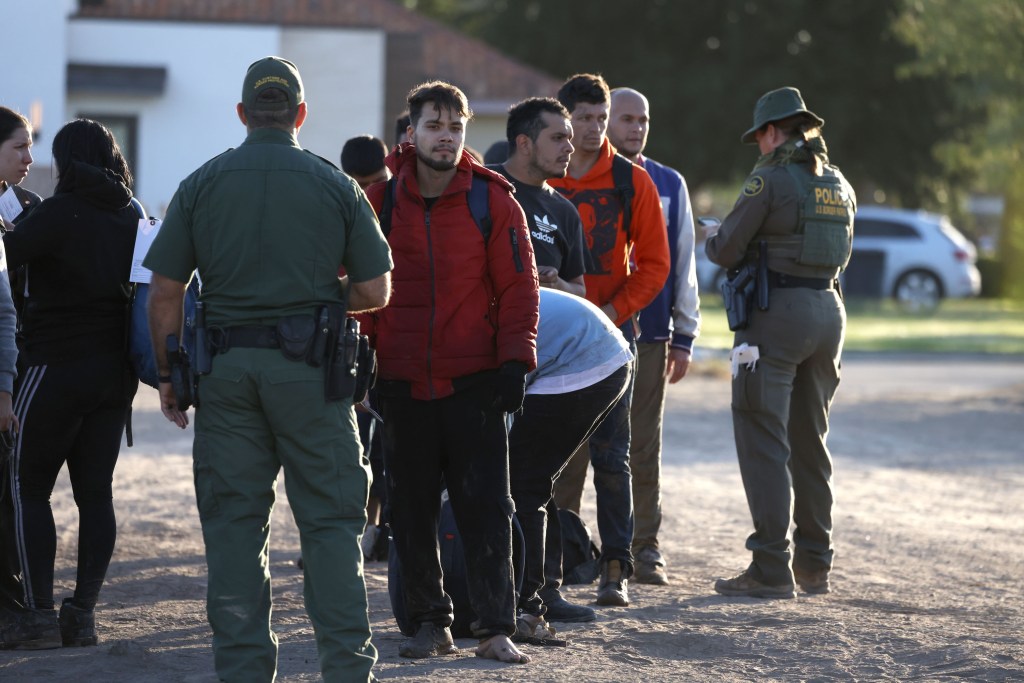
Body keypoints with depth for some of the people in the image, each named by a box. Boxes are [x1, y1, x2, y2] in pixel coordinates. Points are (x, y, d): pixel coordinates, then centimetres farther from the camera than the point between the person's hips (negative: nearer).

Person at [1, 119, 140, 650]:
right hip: (116, 369, 6)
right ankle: (83, 612, 7)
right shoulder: (133, 218, 6)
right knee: (95, 491, 8)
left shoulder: (59, 213, -13)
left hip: (57, 367, -6)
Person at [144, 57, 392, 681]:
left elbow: (164, 294, 1)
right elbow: (375, 291, 2)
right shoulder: (336, 186, 1)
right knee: (330, 519, 4)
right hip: (310, 369, -1)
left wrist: (170, 375, 10)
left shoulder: (201, 185, 3)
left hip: (225, 369, 1)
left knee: (234, 523, 7)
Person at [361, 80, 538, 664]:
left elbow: (519, 288, 1)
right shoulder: (381, 199, 2)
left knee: (486, 506, -3)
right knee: (412, 511, 6)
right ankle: (430, 622, 17)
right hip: (403, 385, 2)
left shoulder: (494, 200, -2)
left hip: (474, 384, -2)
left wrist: (515, 360, -8)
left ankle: (496, 627, 1)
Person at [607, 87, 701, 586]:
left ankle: (643, 549, 8)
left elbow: (682, 263, 13)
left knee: (643, 449, 4)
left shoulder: (669, 185, 11)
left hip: (649, 336, 2)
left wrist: (684, 338, 9)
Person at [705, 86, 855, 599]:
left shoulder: (771, 176, -10)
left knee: (764, 442, -4)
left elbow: (727, 250, -9)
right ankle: (814, 565, 20)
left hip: (776, 311, -7)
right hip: (828, 308, 7)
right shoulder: (838, 184, 12)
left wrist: (714, 244, 14)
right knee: (809, 441, 17)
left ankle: (771, 570, -9)